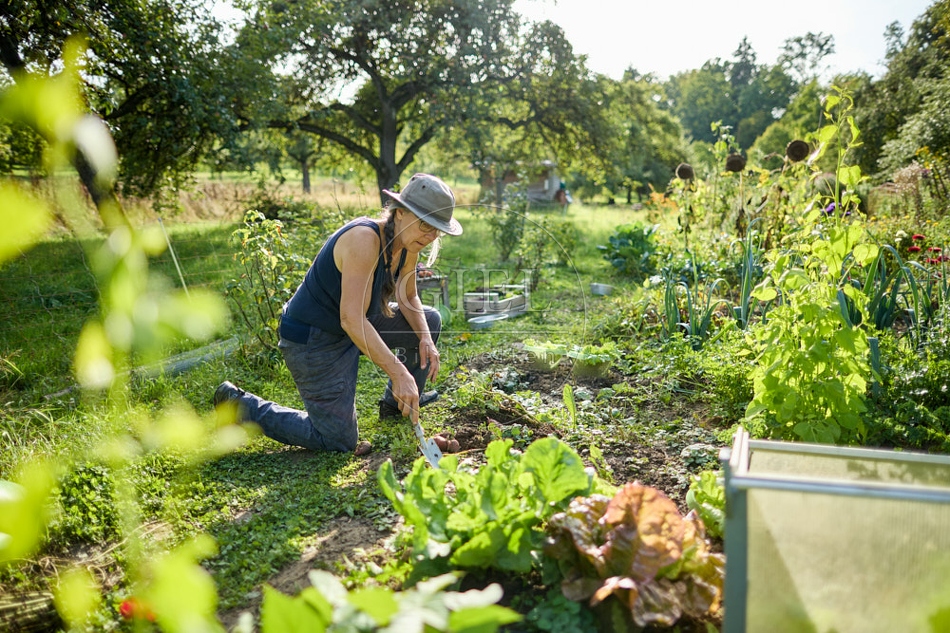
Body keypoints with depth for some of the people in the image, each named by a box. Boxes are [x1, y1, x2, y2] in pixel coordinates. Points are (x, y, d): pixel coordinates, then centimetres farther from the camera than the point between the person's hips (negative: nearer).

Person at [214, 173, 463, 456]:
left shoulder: (408, 246, -3)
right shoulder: (364, 238, -30)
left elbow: (408, 299, 12)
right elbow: (352, 319, -37)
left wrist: (425, 339, -7)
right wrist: (398, 373, -40)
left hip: (356, 323, 9)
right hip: (313, 340, -9)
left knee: (430, 320, 10)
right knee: (338, 441, -5)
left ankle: (395, 403, 27)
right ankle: (240, 403, 7)